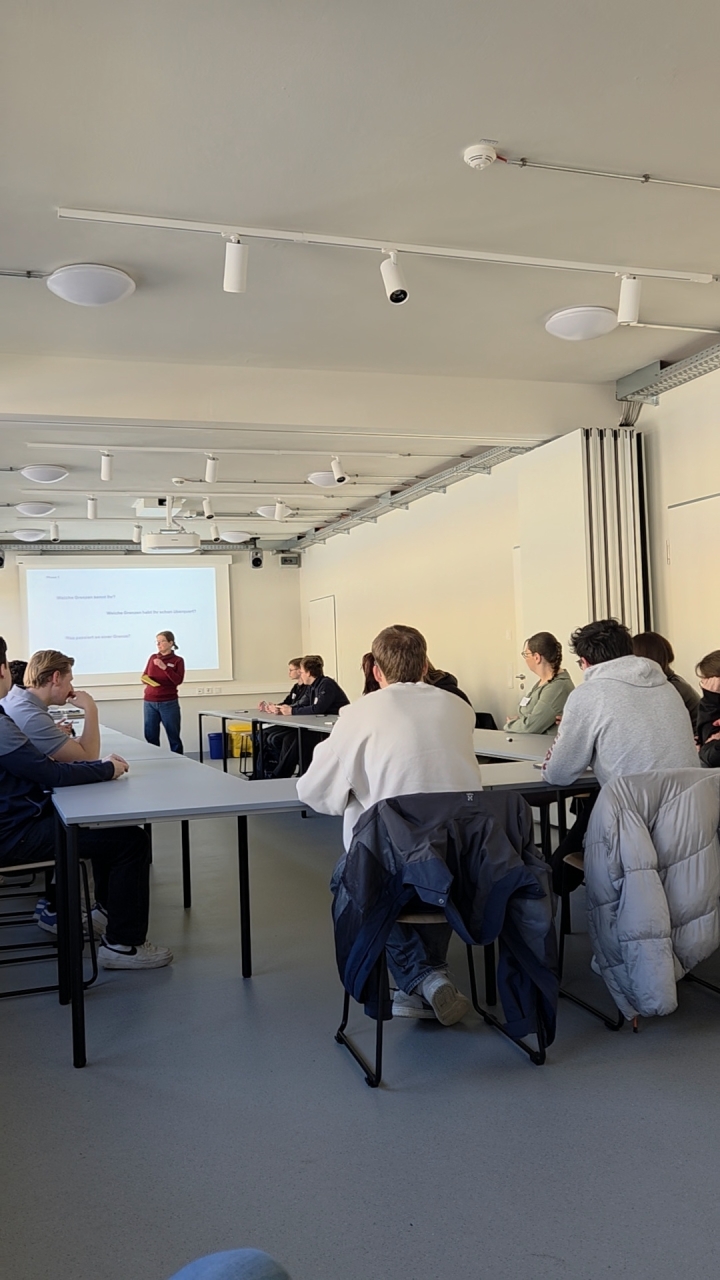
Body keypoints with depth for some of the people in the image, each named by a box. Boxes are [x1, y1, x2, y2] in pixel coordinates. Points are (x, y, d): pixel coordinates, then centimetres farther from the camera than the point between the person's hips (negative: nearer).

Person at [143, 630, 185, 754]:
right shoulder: (153, 658, 9)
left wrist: (165, 667, -19)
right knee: (150, 736, 4)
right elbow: (145, 676, 14)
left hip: (169, 703, -3)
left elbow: (178, 680, -11)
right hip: (149, 702, 3)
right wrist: (144, 679, -9)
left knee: (173, 736, 4)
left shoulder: (178, 660, -1)